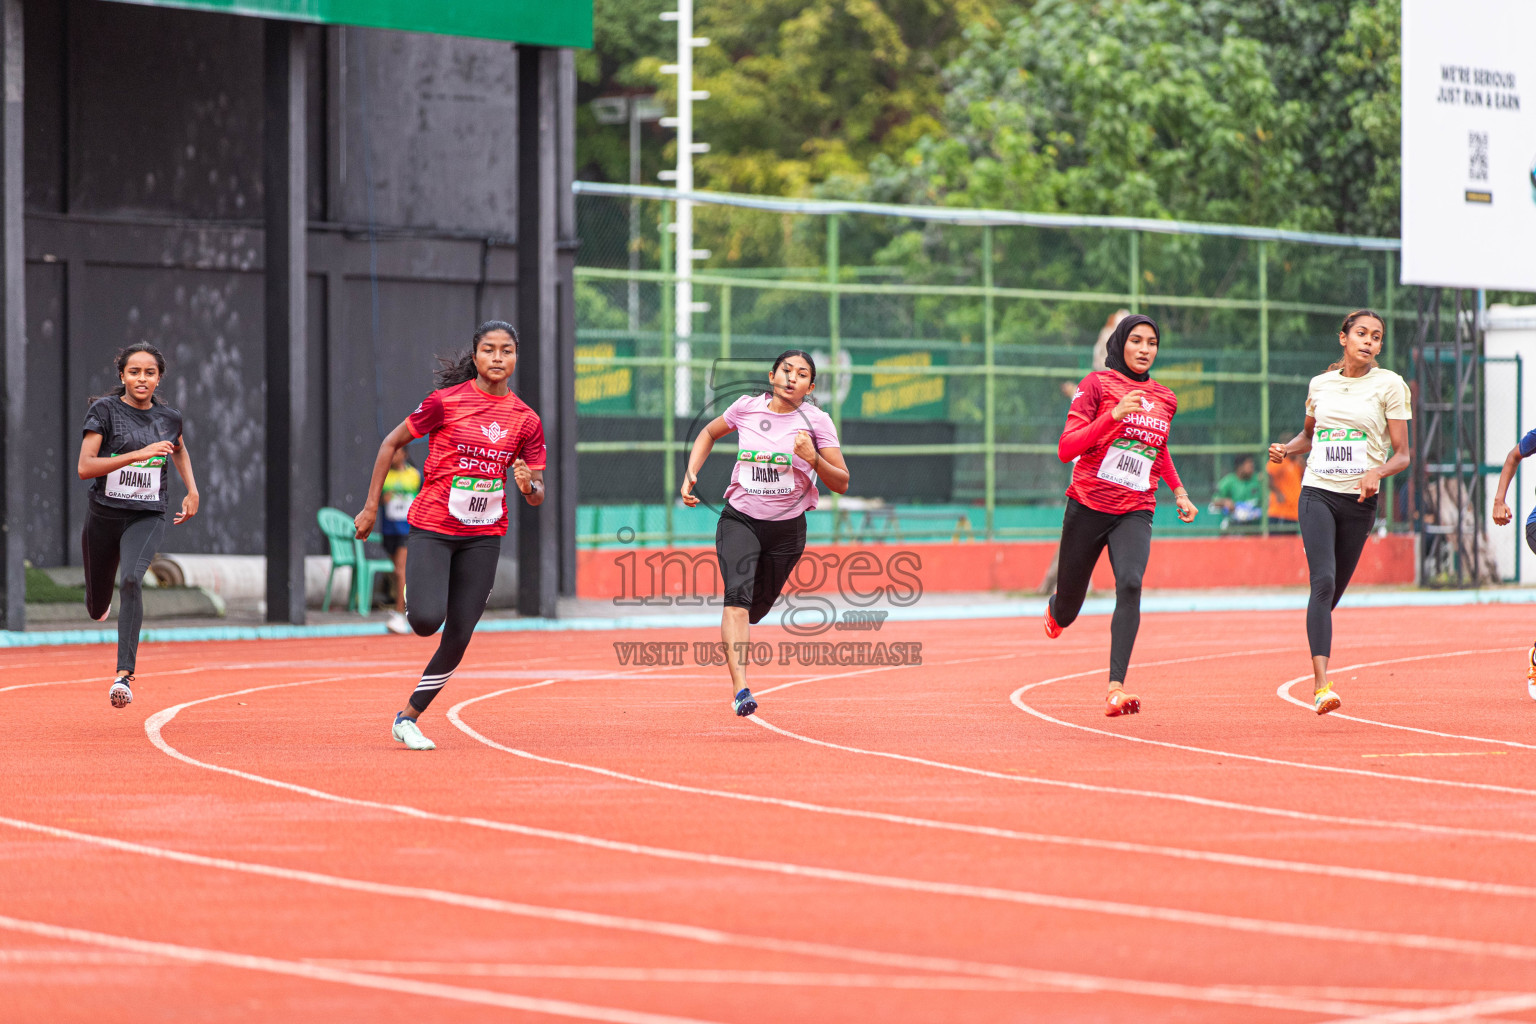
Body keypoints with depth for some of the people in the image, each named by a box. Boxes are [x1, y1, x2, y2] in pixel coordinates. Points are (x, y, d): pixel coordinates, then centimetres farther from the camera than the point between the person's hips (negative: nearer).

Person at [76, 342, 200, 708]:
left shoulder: (169, 417, 5)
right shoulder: (105, 410, -7)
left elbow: (179, 450, 29)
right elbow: (85, 467, -17)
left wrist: (192, 491, 17)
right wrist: (138, 454, -25)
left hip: (147, 517, 0)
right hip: (104, 514, 0)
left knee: (131, 581, -29)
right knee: (97, 609, 13)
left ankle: (124, 674, -34)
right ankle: (102, 599, 54)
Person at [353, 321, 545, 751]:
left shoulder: (526, 421, 2)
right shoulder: (446, 401, -7)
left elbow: (537, 496, 7)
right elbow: (391, 443, 2)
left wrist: (528, 485, -18)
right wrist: (371, 507, 0)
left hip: (484, 536, 3)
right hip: (433, 527, -3)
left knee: (458, 638, -2)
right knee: (427, 620, -21)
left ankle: (408, 718, 14)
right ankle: (413, 592, 16)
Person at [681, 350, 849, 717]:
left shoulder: (816, 421, -6)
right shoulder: (747, 407, -1)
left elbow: (841, 484, -7)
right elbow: (709, 433, 20)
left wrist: (814, 459, -26)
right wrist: (691, 475, 7)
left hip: (787, 528, 1)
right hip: (739, 519, -1)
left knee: (756, 609, 11)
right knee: (738, 594, -25)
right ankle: (740, 690, -36)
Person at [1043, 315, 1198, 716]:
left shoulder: (1165, 400, 11)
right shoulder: (1097, 385, -3)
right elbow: (1066, 448, -11)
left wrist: (1179, 492, 18)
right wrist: (1113, 415, -21)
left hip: (1135, 513, 2)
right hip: (1088, 506, -2)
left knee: (1130, 584, -26)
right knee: (1067, 611, 9)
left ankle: (1116, 688, -31)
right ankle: (1056, 610, 50)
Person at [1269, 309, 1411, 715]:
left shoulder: (1389, 385, 1)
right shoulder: (1320, 384, 9)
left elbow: (1402, 454, 0)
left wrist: (1377, 472, -20)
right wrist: (1286, 449, 7)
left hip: (1360, 500, 0)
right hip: (1317, 494, 0)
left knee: (1333, 593, 6)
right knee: (1323, 581, -19)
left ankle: (1319, 679, 31)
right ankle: (1321, 685, -29)